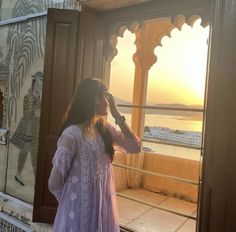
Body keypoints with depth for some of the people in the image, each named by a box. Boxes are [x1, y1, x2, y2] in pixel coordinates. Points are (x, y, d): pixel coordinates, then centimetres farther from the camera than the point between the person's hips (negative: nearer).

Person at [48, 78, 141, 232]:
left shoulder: (105, 129, 1)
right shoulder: (72, 134, -22)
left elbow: (135, 147, -3)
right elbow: (54, 184, -18)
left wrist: (117, 115, -7)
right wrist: (69, 202, 0)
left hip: (104, 205, 7)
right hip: (80, 209, -7)